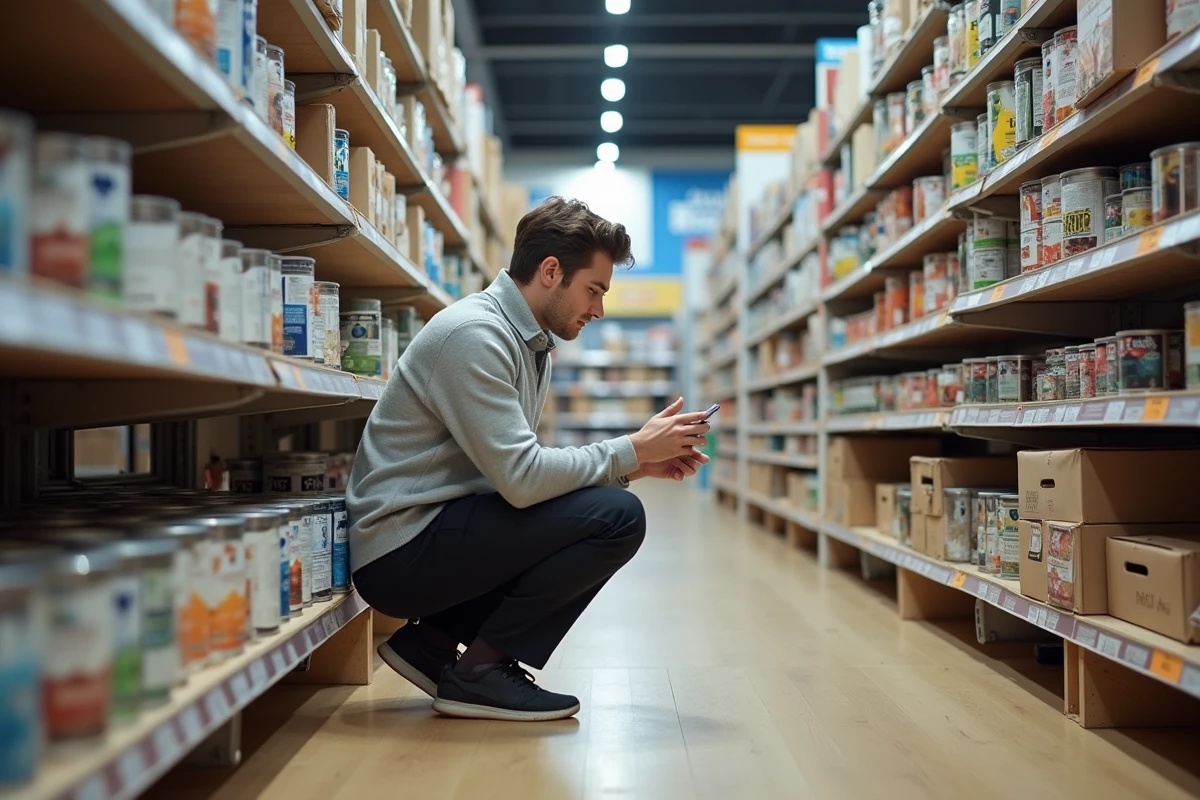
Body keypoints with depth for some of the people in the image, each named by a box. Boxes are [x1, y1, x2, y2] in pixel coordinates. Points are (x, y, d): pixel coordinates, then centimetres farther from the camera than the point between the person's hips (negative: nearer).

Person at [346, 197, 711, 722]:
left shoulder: (531, 344, 14)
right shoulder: (474, 333, -18)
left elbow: (522, 469, 14)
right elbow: (522, 478, -24)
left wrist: (639, 464, 4)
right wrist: (632, 450, -14)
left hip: (433, 532, 10)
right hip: (400, 553, -10)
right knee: (617, 517, -18)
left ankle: (435, 640, 10)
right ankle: (480, 670, -6)